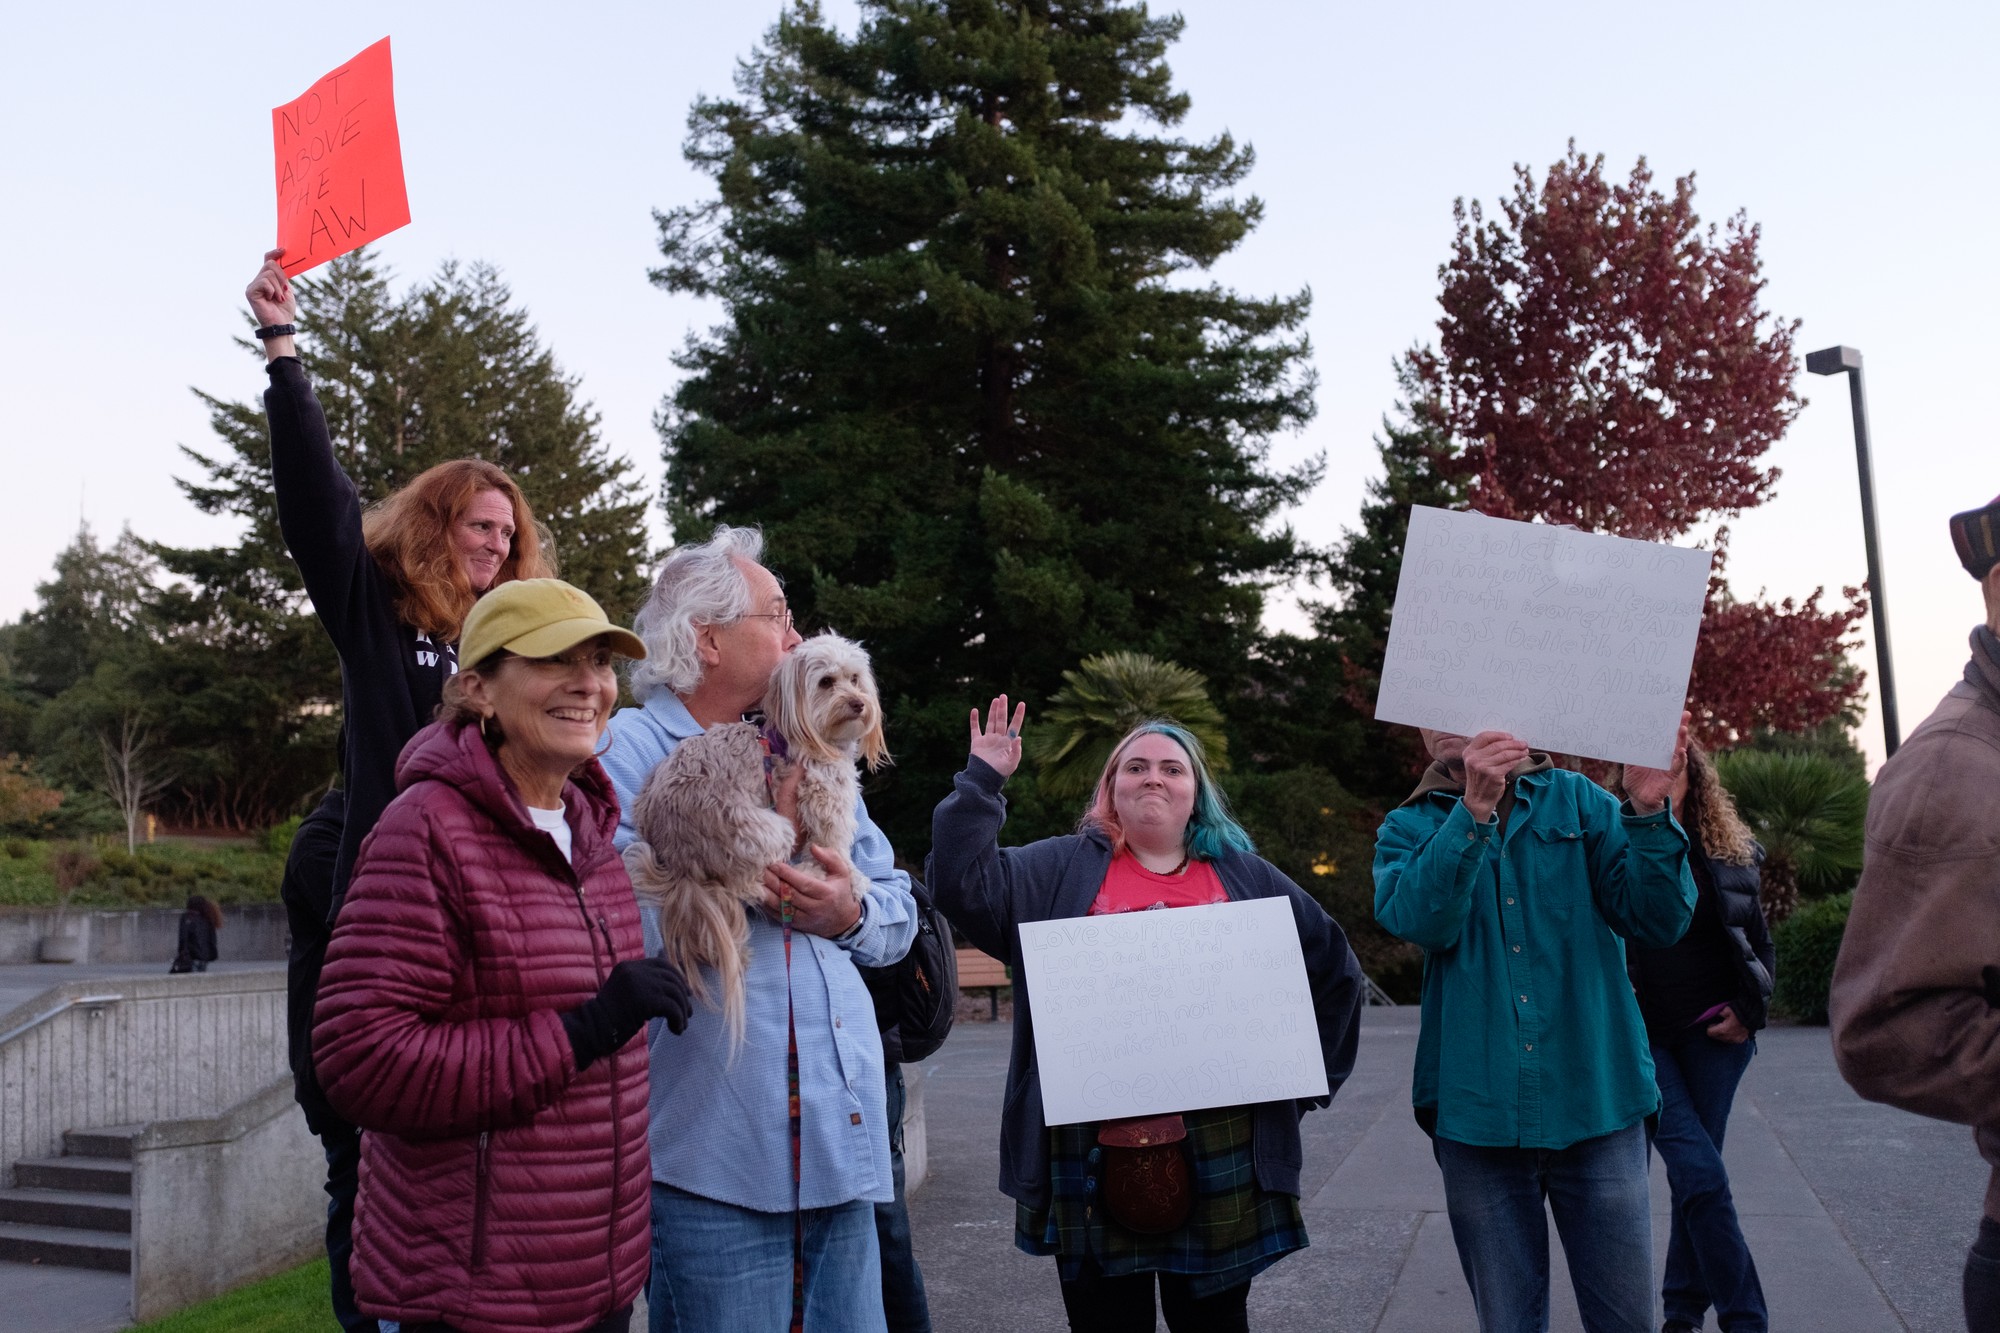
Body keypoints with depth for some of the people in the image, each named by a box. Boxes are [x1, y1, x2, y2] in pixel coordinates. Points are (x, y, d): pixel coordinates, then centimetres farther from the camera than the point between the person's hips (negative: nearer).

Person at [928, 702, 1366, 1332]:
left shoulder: (1245, 876, 11)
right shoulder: (1063, 870, 6)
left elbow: (1334, 968, 16)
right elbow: (964, 886, -7)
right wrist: (982, 781, -10)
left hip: (1220, 1149, 2)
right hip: (1095, 1149, -1)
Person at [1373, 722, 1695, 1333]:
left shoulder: (1580, 801, 5)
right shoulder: (1409, 828, 5)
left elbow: (1658, 923, -5)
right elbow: (1418, 920, -16)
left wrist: (1648, 808, -20)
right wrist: (1474, 810, -27)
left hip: (1597, 1103, 0)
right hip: (1479, 1115, 0)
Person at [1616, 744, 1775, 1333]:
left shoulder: (1731, 853, 8)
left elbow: (1761, 943, 15)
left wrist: (1749, 1011, 2)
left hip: (1714, 1033, 3)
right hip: (1640, 1036, -3)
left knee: (1695, 1175, 6)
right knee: (1702, 1174, -11)